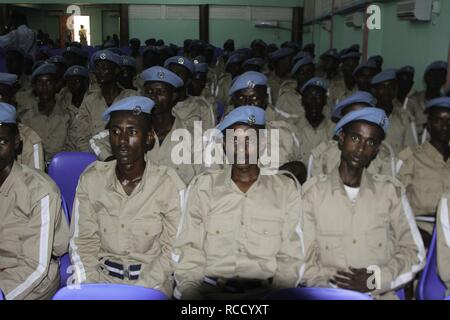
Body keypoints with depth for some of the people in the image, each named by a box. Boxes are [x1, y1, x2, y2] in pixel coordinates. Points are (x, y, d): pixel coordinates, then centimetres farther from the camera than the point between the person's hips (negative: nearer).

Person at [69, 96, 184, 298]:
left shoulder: (169, 184, -8)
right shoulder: (91, 179, 1)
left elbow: (172, 249, -6)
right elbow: (83, 242, 2)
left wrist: (139, 291, -14)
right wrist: (90, 286, -11)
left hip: (151, 283, -2)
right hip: (101, 276, 2)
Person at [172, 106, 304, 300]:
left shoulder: (286, 189, 4)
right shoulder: (202, 187, 5)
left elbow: (290, 257, 3)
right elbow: (188, 250, 1)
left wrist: (278, 295, -11)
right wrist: (191, 292, -12)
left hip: (265, 291, 1)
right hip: (210, 290, 0)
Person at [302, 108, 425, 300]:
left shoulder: (391, 190, 9)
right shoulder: (312, 192, 3)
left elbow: (413, 251, 8)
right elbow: (304, 259, 1)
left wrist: (376, 279, -6)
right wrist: (334, 284, -14)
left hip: (381, 295, 2)